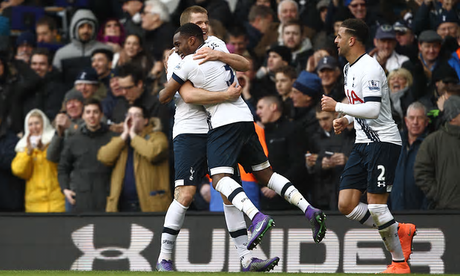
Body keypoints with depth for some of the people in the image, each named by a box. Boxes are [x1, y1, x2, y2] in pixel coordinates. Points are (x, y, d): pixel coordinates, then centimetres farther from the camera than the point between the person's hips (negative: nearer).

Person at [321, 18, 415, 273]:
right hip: (362, 143, 9)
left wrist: (337, 107, -17)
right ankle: (399, 230, 13)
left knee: (376, 205, -11)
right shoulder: (349, 68, 16)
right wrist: (346, 120, 11)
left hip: (383, 142, -9)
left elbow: (373, 109, -25)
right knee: (346, 206, 0)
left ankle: (400, 262, 1)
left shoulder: (369, 68, -16)